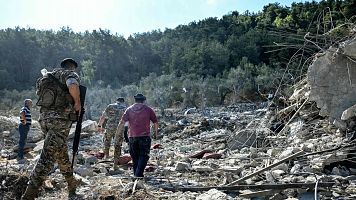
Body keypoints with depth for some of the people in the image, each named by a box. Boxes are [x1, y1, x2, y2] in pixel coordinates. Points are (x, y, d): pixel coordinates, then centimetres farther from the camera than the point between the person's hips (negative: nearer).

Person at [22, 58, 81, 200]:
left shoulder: (50, 75, 20)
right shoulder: (71, 74, -2)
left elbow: (39, 93, 29)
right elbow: (73, 86, -26)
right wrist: (77, 102, -10)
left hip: (44, 117, 8)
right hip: (60, 119, -8)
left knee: (61, 151, 21)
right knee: (48, 156, -8)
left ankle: (71, 183, 36)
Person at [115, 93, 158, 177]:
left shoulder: (129, 109, 7)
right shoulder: (148, 109, 4)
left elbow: (122, 122, 1)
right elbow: (156, 123, 6)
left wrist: (117, 133, 9)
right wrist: (155, 133, 20)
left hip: (132, 137, 3)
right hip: (144, 136, -2)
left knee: (135, 157, 14)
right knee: (143, 156, 2)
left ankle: (136, 175, 20)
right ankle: (138, 174, -12)